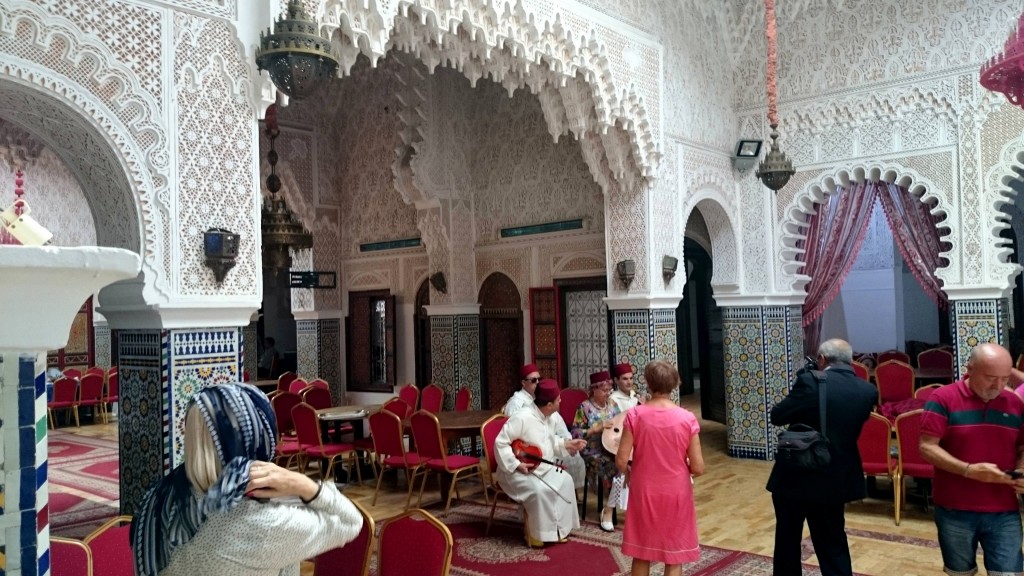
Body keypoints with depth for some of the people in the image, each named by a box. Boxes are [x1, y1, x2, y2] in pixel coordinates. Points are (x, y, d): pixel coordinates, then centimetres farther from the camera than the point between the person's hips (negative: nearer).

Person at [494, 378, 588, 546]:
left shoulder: (549, 417, 3)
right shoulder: (522, 418, -26)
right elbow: (500, 443, -25)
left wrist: (567, 444, 3)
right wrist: (516, 465, -28)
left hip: (542, 468, 9)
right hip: (518, 471, -9)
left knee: (565, 481, -6)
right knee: (539, 490, -31)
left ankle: (560, 527, 5)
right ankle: (538, 535, -13)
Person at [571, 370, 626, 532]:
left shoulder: (612, 404, 11)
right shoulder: (585, 407, -6)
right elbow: (575, 434, -8)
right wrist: (596, 428, -19)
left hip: (613, 449, 6)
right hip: (594, 453, -5)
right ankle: (607, 511, -10)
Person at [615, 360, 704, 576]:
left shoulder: (635, 415, -12)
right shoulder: (687, 418, -12)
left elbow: (621, 462, -13)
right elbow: (698, 468, -11)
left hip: (644, 492, 1)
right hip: (676, 494, -1)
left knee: (641, 555, 17)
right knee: (674, 558, 12)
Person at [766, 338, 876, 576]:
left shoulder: (810, 382, -18)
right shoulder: (868, 391, -3)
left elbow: (777, 416, -9)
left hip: (794, 477, -3)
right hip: (835, 480, 4)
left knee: (787, 542, 15)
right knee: (833, 545, 15)